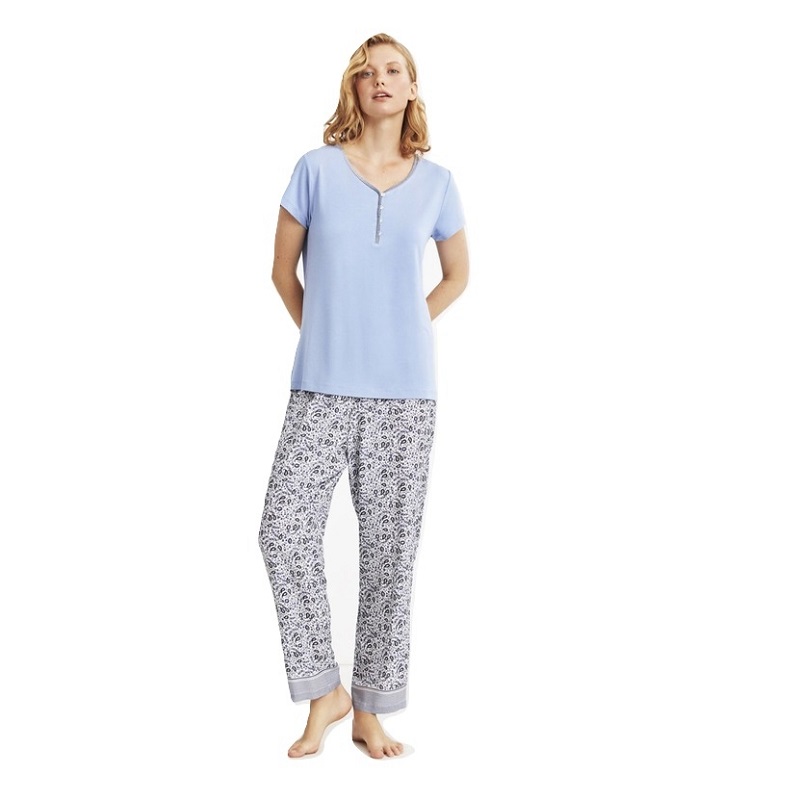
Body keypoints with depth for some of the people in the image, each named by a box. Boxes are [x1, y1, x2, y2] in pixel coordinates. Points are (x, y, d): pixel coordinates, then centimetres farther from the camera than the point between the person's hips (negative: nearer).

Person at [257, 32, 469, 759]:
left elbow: (457, 275, 19)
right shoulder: (317, 169, 3)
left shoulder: (435, 182, 6)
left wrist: (407, 330, 12)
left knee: (390, 551, 5)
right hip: (322, 390, -1)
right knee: (285, 533, -10)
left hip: (406, 394, 1)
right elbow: (284, 271, 9)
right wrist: (323, 337, 8)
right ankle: (324, 691, 11)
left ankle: (370, 708, 20)